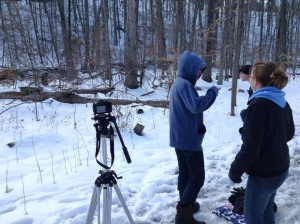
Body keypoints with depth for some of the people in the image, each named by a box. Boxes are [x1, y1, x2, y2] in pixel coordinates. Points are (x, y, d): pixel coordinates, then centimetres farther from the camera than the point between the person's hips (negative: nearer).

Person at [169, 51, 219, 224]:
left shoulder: (179, 83, 14)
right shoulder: (184, 84, -18)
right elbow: (196, 106, -30)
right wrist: (213, 92, -19)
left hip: (180, 138, 10)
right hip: (189, 139, -10)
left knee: (185, 173, 18)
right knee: (198, 176, -2)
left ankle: (185, 205, 31)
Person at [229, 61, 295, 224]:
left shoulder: (259, 104, -23)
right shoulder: (283, 103, 3)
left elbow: (250, 147, -24)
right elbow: (289, 134, 18)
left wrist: (235, 170, -13)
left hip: (263, 173, -8)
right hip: (280, 168, 8)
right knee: (266, 210, 24)